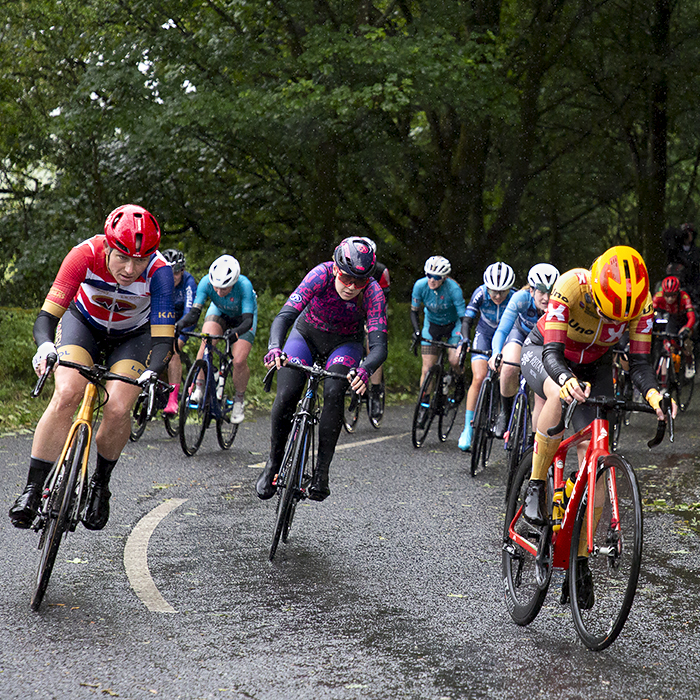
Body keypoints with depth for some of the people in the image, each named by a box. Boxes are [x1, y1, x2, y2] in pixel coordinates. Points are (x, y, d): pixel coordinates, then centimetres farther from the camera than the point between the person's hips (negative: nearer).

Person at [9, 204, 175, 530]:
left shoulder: (158, 270, -33)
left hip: (132, 336, 0)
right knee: (67, 394, -25)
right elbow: (48, 313, -35)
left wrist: (152, 372, -53)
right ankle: (32, 490, -17)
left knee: (118, 409, -23)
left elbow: (162, 338, -33)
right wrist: (45, 346, -55)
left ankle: (100, 483, 5)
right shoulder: (86, 255, -33)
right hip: (83, 322, 0)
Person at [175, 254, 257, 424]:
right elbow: (194, 312, -33)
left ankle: (239, 399, 9)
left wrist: (235, 332, -60)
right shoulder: (206, 282, -32)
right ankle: (198, 388, -13)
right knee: (206, 343, -27)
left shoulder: (244, 285, -39)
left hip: (242, 318, -2)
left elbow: (248, 320, -41)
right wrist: (181, 324, -53)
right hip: (219, 313, 2)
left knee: (239, 361, -16)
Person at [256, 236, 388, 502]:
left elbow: (379, 346, -36)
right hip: (307, 334, 0)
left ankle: (321, 472, -18)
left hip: (345, 344, 0)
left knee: (333, 393, -28)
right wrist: (275, 347, -58)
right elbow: (285, 315, -38)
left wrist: (365, 369, -58)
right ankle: (273, 463, 6)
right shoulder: (321, 274, -31)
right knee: (286, 397, -19)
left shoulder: (373, 293, -30)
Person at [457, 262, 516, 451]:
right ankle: (468, 428, -14)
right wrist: (465, 340, -39)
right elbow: (467, 320, -21)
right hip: (484, 336, 0)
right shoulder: (481, 293, -25)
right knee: (479, 378, -17)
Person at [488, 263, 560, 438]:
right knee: (510, 368, -32)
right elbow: (502, 330, -37)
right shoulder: (521, 298, -34)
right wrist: (496, 353, -55)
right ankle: (505, 412, -6)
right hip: (520, 333, -1)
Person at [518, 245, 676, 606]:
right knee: (562, 395, -39)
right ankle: (536, 485, -20)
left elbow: (639, 363, -23)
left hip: (594, 365, 3)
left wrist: (653, 394, -45)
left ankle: (580, 558, -3)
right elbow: (553, 353, -38)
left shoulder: (642, 303, -26)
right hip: (543, 353, -3)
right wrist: (568, 380, -60)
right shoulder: (570, 286, -36)